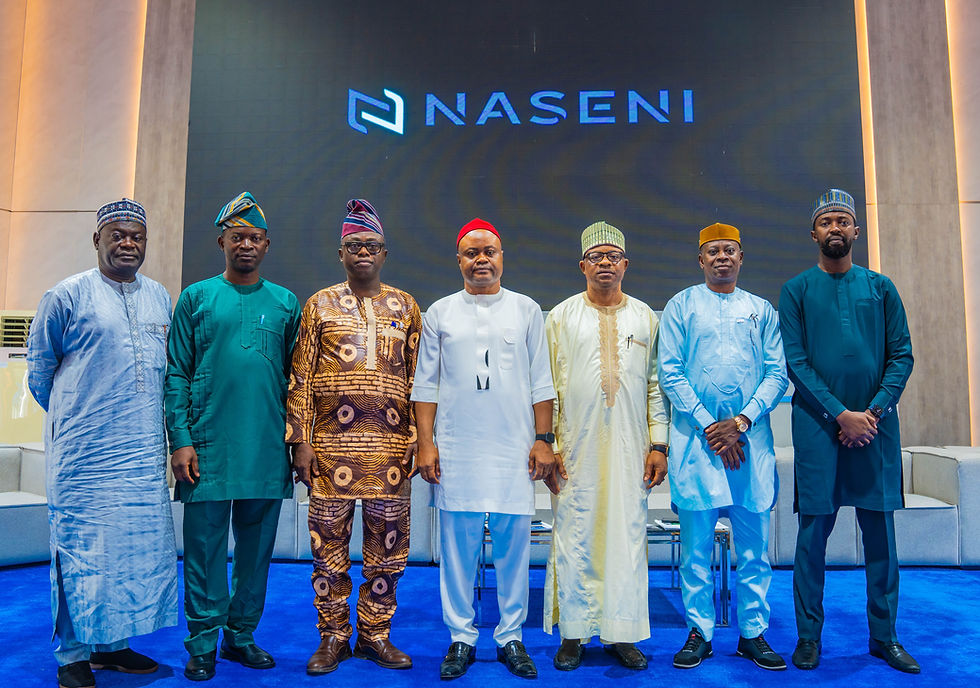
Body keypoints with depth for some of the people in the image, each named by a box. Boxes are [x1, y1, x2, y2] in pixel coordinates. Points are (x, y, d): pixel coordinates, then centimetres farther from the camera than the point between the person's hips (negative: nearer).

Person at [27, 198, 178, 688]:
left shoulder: (160, 298, 12)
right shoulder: (66, 296, -3)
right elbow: (39, 370, 5)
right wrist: (71, 419, 10)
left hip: (144, 453, 5)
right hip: (83, 454, -5)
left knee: (139, 546, 9)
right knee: (81, 546, 1)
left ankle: (112, 643, 24)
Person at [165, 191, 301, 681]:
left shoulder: (285, 303, 10)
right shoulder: (197, 298, 5)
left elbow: (295, 377, 11)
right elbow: (176, 375, 1)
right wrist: (180, 440, -7)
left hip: (267, 450, 2)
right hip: (208, 446, -2)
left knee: (257, 545, 10)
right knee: (205, 545, 5)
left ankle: (241, 635, 25)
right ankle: (203, 644, 19)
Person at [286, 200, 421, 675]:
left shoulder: (406, 307, 10)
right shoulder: (319, 305, 7)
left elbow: (419, 379, 9)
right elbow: (300, 378, 4)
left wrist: (421, 441, 3)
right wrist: (300, 440, -3)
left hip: (391, 448, 1)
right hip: (331, 446, -1)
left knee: (386, 547, 8)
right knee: (329, 546, 7)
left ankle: (375, 634, 25)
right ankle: (333, 637, 24)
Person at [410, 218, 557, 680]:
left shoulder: (526, 310, 8)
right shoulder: (440, 313, 8)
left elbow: (541, 384, 8)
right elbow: (425, 385, 7)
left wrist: (543, 440, 1)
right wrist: (425, 444, 0)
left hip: (515, 450, 0)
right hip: (456, 451, 0)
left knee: (514, 546, 5)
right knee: (458, 546, 5)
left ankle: (510, 637, 20)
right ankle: (462, 638, 20)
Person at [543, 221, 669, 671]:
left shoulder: (645, 318, 11)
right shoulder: (561, 317, 6)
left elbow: (656, 385, 10)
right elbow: (546, 385, 3)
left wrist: (659, 444, 3)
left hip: (630, 448, 2)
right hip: (576, 448, -1)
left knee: (628, 534, 4)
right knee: (574, 536, 3)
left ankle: (621, 633, 18)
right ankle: (573, 633, 17)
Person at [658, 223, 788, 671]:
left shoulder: (761, 310, 13)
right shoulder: (681, 305, 7)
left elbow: (777, 374, 6)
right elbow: (670, 372, -1)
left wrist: (741, 422, -8)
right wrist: (708, 425, -9)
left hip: (751, 436, 2)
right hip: (696, 436, -2)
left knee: (754, 541, 6)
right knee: (696, 540, 2)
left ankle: (753, 633, 18)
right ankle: (699, 631, 14)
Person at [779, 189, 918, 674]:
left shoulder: (880, 287, 11)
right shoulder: (796, 291, 4)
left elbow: (902, 356, 6)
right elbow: (795, 362, -3)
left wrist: (874, 410, -8)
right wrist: (842, 415, -12)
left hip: (875, 423, 2)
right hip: (818, 424, -2)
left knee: (880, 531, 7)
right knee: (813, 530, 2)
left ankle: (884, 636, 21)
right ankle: (809, 635, 13)